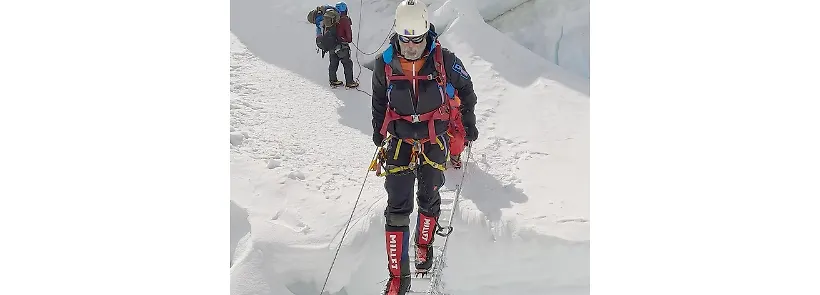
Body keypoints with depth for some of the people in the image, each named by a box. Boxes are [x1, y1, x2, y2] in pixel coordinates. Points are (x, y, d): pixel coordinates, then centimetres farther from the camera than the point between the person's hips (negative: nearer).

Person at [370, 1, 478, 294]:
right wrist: (378, 131, 17)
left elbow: (465, 89, 3)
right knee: (397, 208, -5)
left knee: (429, 200, 13)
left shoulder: (444, 60, -17)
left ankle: (424, 245, 42)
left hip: (435, 141, 0)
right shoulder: (385, 63, -12)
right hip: (399, 141, 1)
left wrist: (469, 124, 8)